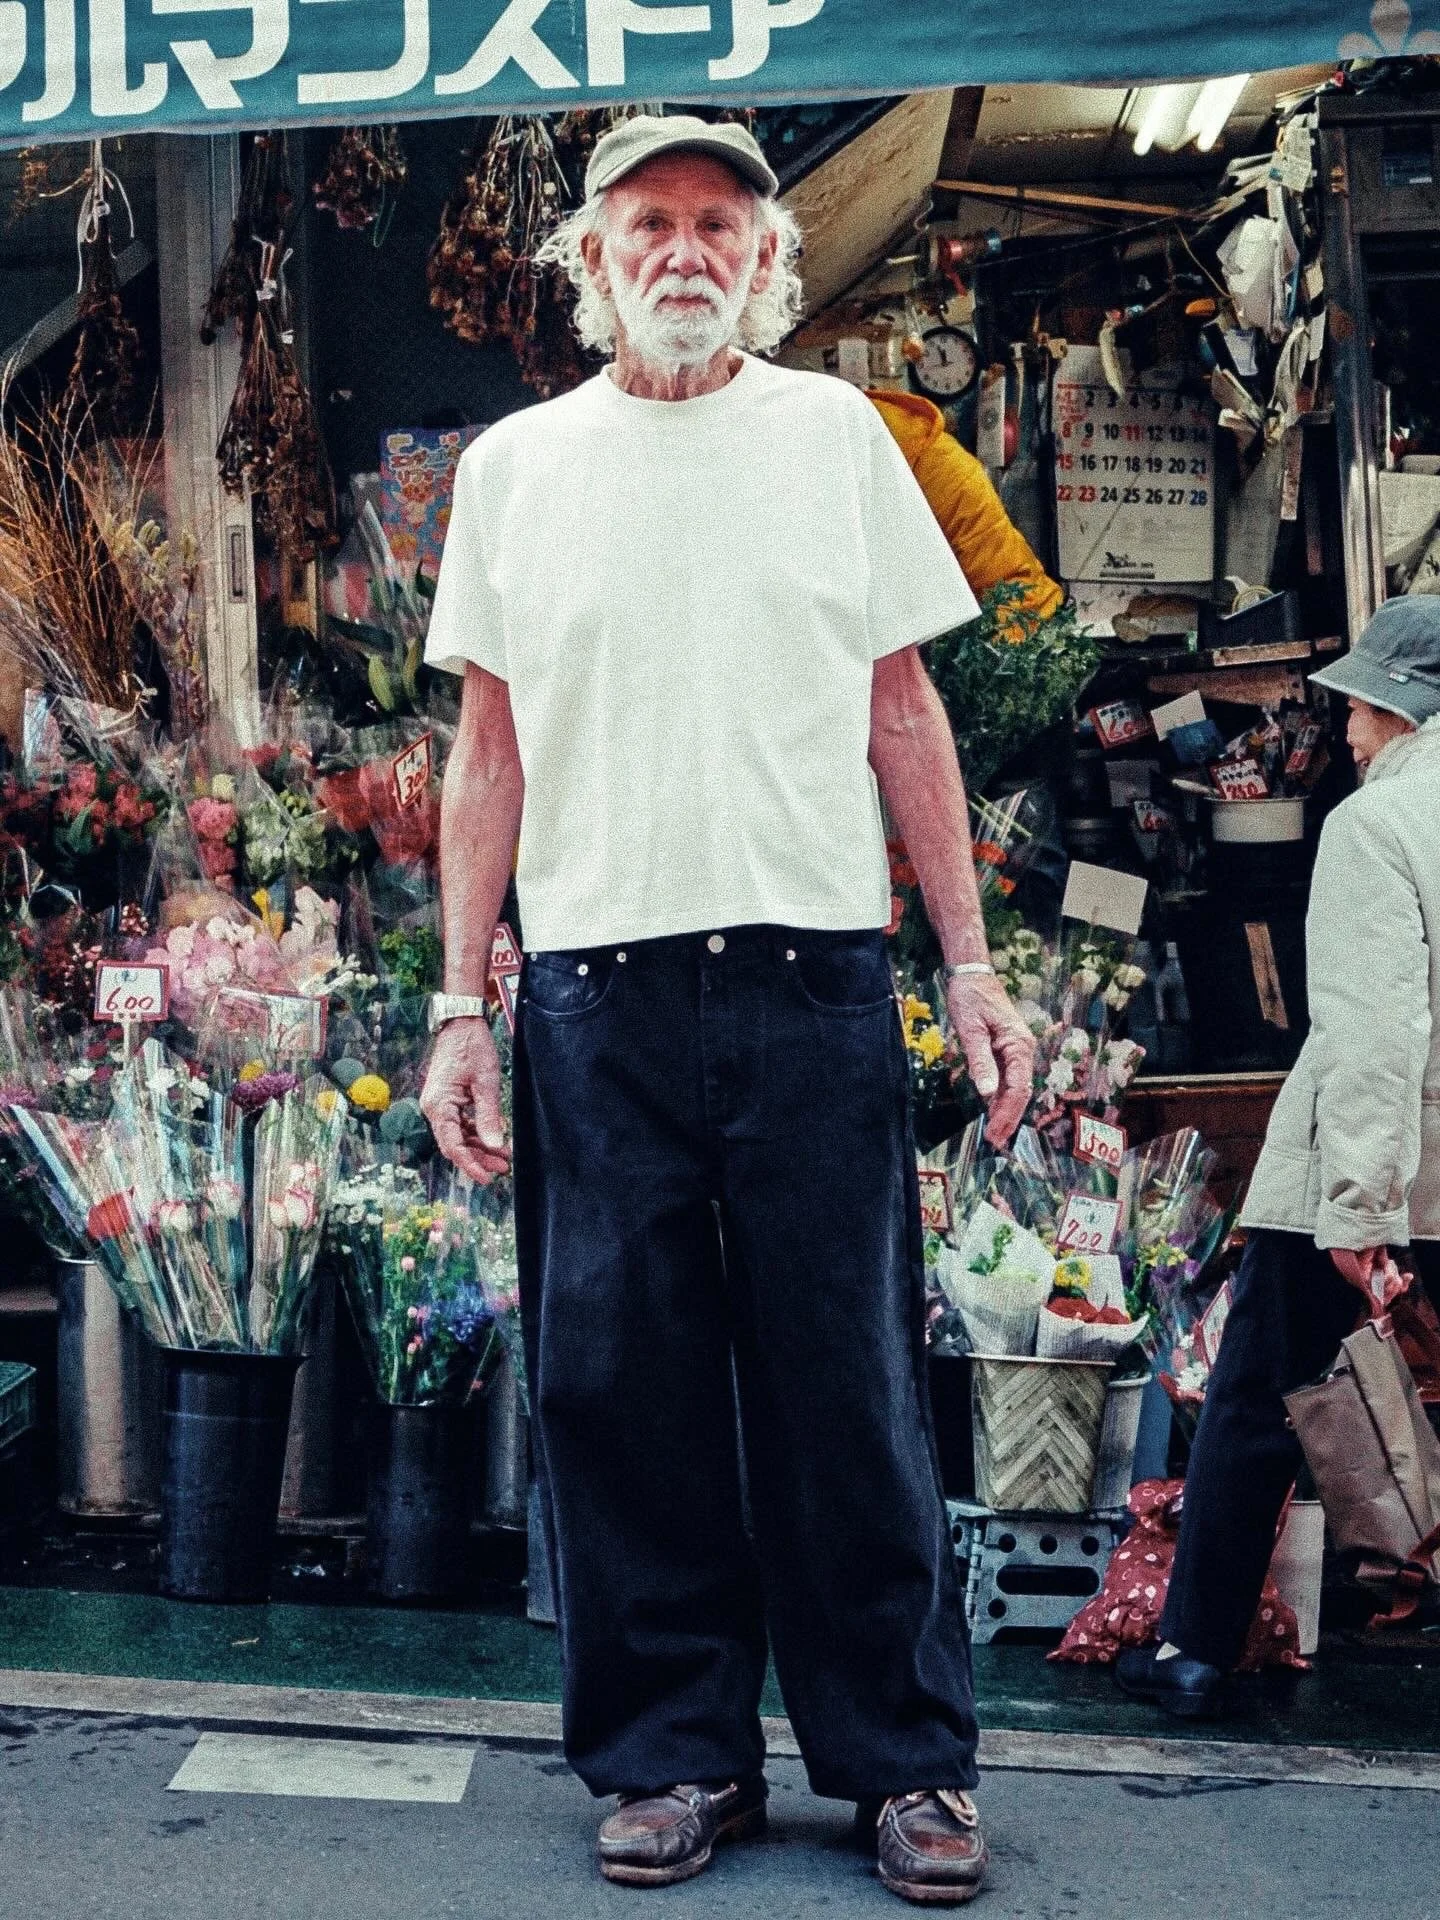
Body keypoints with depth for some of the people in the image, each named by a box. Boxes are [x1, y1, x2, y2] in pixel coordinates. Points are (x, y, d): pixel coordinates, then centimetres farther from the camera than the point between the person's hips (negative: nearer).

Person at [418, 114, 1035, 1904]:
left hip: (815, 971, -1)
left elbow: (903, 713, 9)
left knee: (852, 1384, 3)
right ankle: (675, 1755, 20)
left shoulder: (834, 432, 9)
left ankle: (905, 1756, 18)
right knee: (621, 1387, 5)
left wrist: (973, 966, 4)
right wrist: (462, 1006, 5)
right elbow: (488, 750, 11)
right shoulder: (513, 465, 11)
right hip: (594, 983, 1)